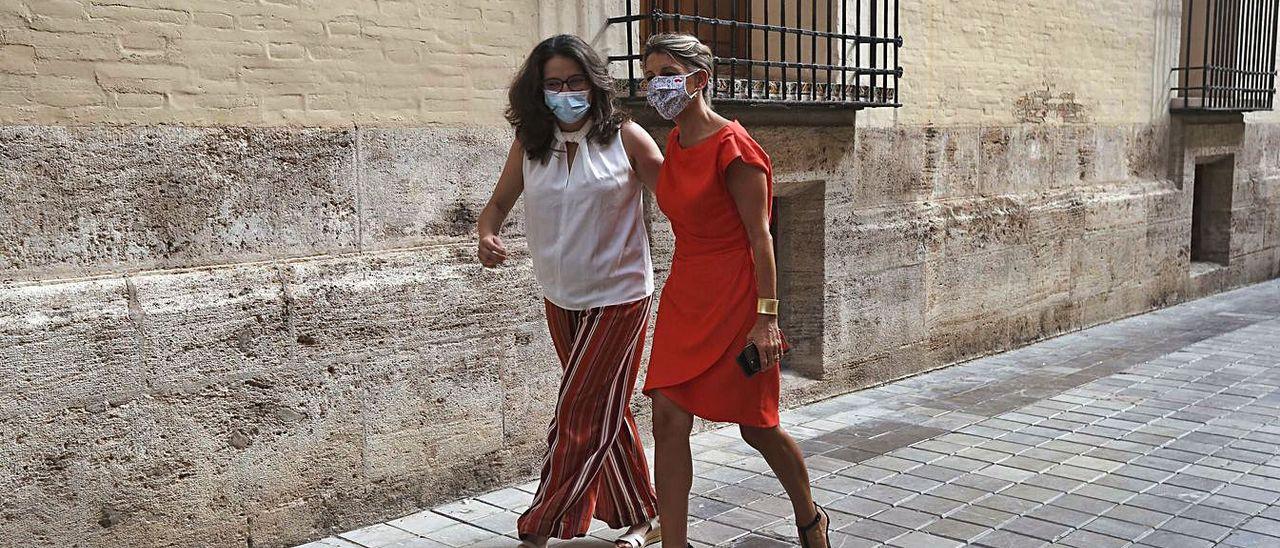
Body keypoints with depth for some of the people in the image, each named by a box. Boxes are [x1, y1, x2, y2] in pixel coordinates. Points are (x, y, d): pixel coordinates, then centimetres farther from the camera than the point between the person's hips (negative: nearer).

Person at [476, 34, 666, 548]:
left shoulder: (624, 137, -10)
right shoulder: (528, 145, 0)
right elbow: (499, 202, 9)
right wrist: (487, 236, -13)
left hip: (617, 297, -5)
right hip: (561, 299, 5)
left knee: (579, 415, -3)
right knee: (605, 412, 16)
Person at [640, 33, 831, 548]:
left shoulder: (732, 147, -15)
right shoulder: (675, 142, 8)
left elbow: (760, 237, -15)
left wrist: (766, 317, -19)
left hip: (733, 299, -7)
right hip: (684, 296, 7)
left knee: (757, 426, 8)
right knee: (668, 421, -1)